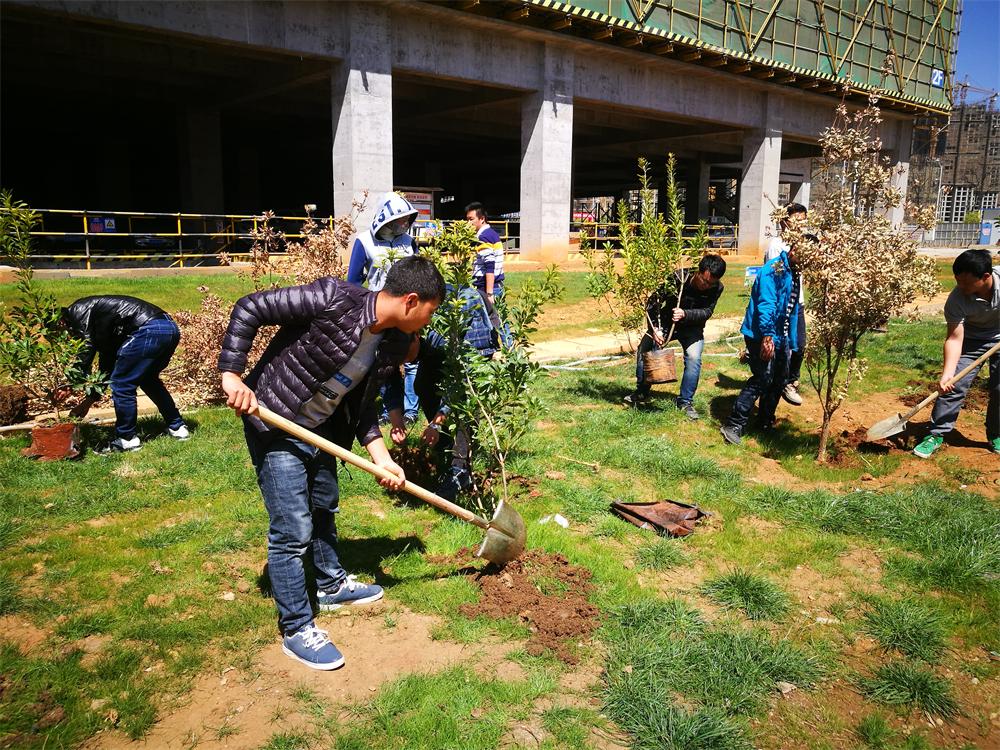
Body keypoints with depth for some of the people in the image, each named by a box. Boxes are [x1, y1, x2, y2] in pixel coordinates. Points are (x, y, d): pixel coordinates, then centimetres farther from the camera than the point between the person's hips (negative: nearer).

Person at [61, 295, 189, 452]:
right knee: (148, 380, 28)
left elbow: (86, 350, -1)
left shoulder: (78, 311, 10)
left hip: (149, 330, -10)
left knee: (122, 384, 3)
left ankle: (127, 439, 14)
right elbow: (107, 363, 37)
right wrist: (88, 401, 38)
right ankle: (177, 427, 31)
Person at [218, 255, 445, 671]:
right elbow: (249, 308, -22)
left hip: (322, 431, 8)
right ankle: (297, 629, 15)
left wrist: (381, 456, -6)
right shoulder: (333, 299, -28)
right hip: (274, 425, -8)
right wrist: (231, 374, -28)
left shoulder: (395, 344, -4)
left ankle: (332, 585, 48)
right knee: (293, 530, -3)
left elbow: (362, 403, 5)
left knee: (324, 509, 25)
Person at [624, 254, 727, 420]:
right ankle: (642, 392, 12)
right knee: (644, 349, -9)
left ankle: (685, 401, -2)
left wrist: (685, 314, -46)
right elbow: (652, 302, -24)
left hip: (692, 328, 0)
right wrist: (654, 329, -35)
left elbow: (707, 312, -26)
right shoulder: (678, 279, -29)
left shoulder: (717, 288, -22)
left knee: (693, 358, -20)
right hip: (665, 323, 0)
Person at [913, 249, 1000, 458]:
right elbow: (955, 339, -29)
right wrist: (947, 374, -39)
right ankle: (936, 435, 0)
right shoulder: (956, 300, -30)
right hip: (972, 339, -1)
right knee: (954, 386, -10)